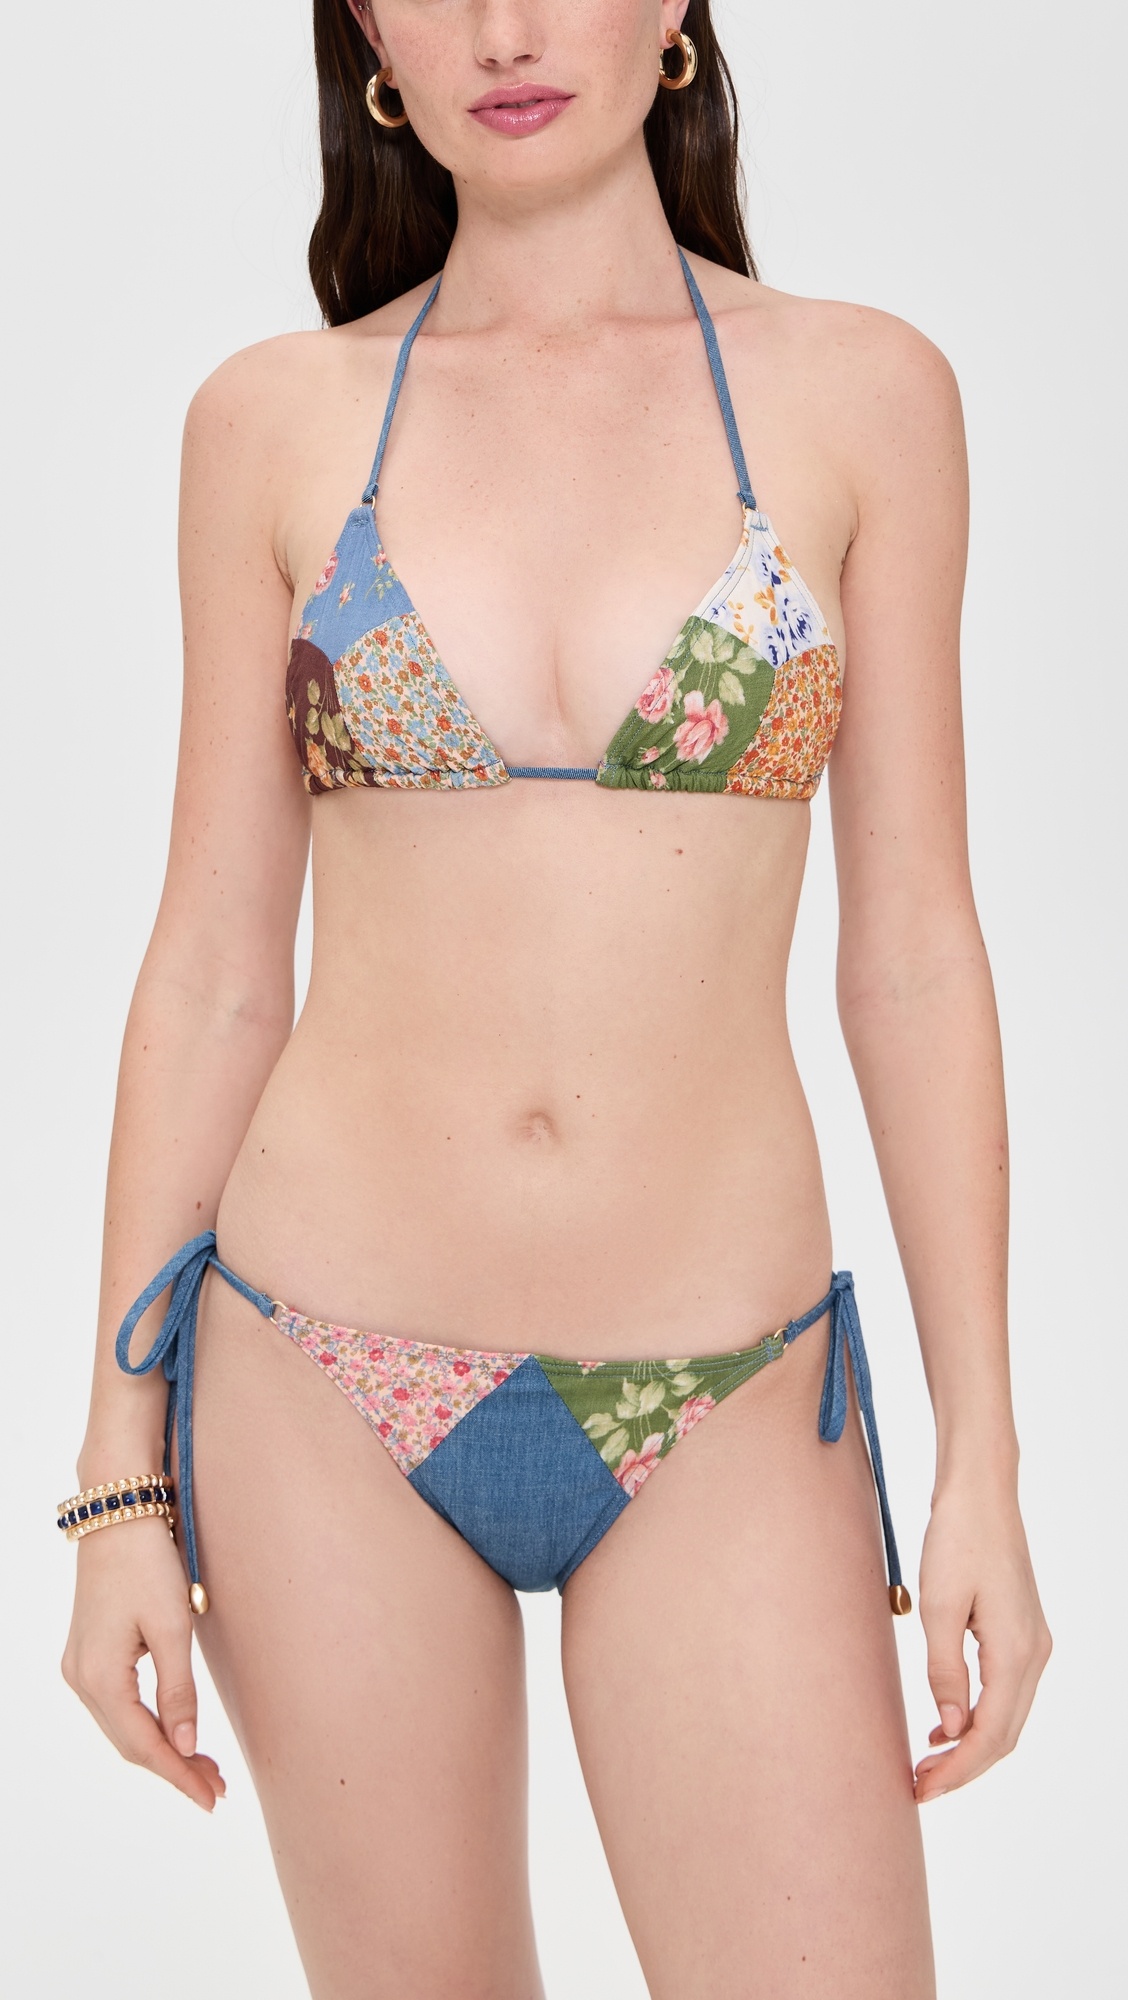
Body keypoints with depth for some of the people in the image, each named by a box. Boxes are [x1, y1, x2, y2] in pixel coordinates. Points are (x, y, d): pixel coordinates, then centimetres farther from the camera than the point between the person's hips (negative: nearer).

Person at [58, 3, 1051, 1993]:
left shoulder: (861, 394, 0)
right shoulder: (273, 423, 1)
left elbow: (911, 954, 1)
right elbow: (213, 967, 2)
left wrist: (984, 1455, -2)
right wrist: (121, 1473, 1)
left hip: (720, 1416, 0)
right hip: (327, 1387, 1)